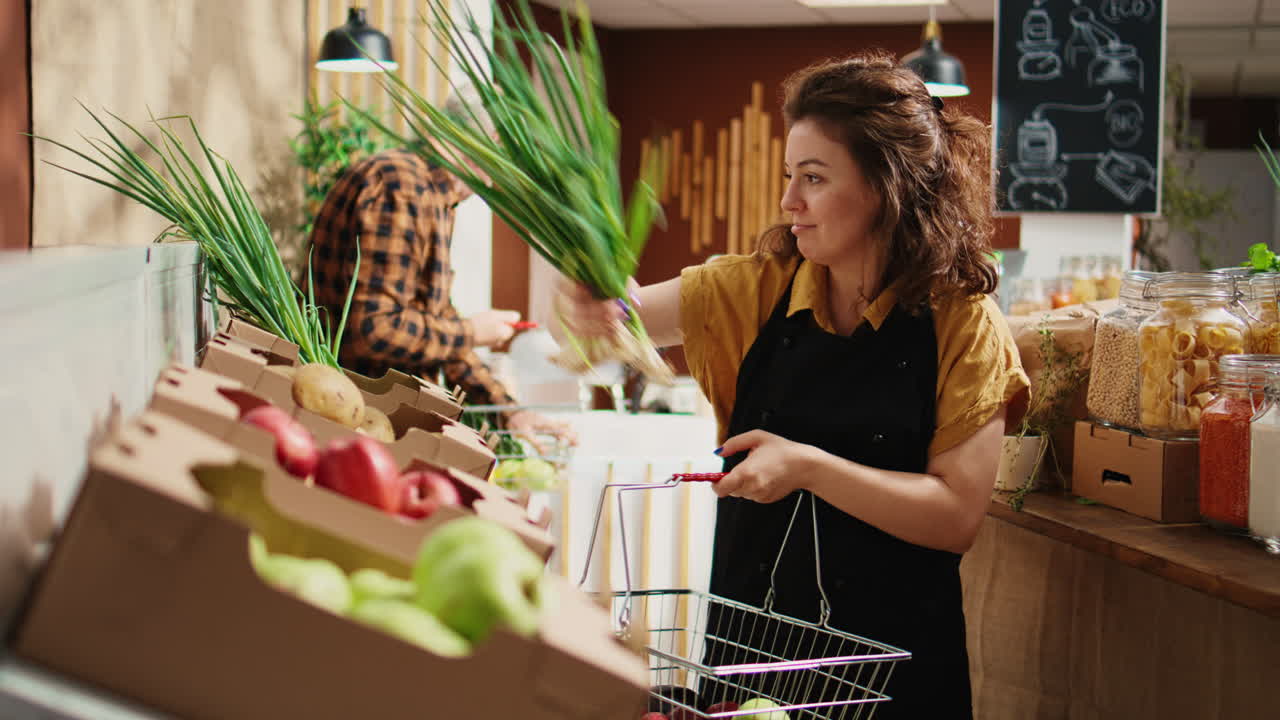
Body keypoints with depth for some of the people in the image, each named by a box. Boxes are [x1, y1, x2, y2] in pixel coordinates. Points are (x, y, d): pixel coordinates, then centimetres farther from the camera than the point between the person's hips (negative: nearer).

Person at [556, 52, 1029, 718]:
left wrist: (808, 467, -22)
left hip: (891, 658, -2)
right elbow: (611, 318, -6)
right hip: (746, 635, 3)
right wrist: (593, 299, -29)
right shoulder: (759, 289, 1)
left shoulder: (963, 324, -9)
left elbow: (958, 517, -14)